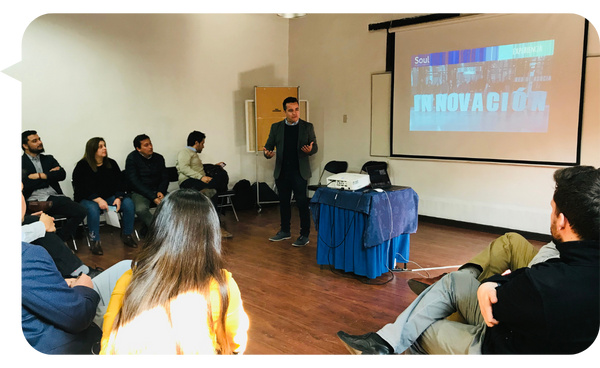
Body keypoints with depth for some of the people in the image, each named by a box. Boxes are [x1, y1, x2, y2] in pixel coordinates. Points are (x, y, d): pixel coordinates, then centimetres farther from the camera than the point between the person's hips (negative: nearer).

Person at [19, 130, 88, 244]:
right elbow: (24, 185, -6)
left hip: (54, 197, 4)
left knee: (81, 211, -23)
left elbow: (62, 175, 5)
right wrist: (50, 175, 1)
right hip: (34, 201, -4)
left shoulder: (49, 159, 23)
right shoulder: (21, 162, 10)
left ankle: (60, 239, -6)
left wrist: (39, 176, -3)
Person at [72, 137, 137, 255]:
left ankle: (127, 235, -8)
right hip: (88, 199, -4)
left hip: (109, 197, 4)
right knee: (93, 209, -39)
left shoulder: (111, 163, 9)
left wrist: (118, 198, -14)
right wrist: (98, 200, -24)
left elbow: (119, 183, 5)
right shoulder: (82, 166, -5)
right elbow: (81, 188, -12)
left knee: (128, 203, -22)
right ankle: (94, 241, -24)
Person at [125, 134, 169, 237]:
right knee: (141, 209, -36)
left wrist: (161, 191, -11)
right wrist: (153, 197, -19)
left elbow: (165, 178, 12)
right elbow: (135, 182, -11)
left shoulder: (159, 158, 9)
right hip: (140, 192, -4)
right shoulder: (132, 158, -4)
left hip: (157, 190, 4)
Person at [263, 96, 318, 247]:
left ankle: (304, 235, 9)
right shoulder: (276, 127, 5)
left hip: (299, 171, -3)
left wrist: (310, 149, -21)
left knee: (302, 203, -1)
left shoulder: (307, 127, 1)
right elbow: (269, 145, 6)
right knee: (283, 202, 13)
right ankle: (284, 231, 28)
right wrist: (267, 153, -17)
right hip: (281, 172, 3)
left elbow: (315, 147, 2)